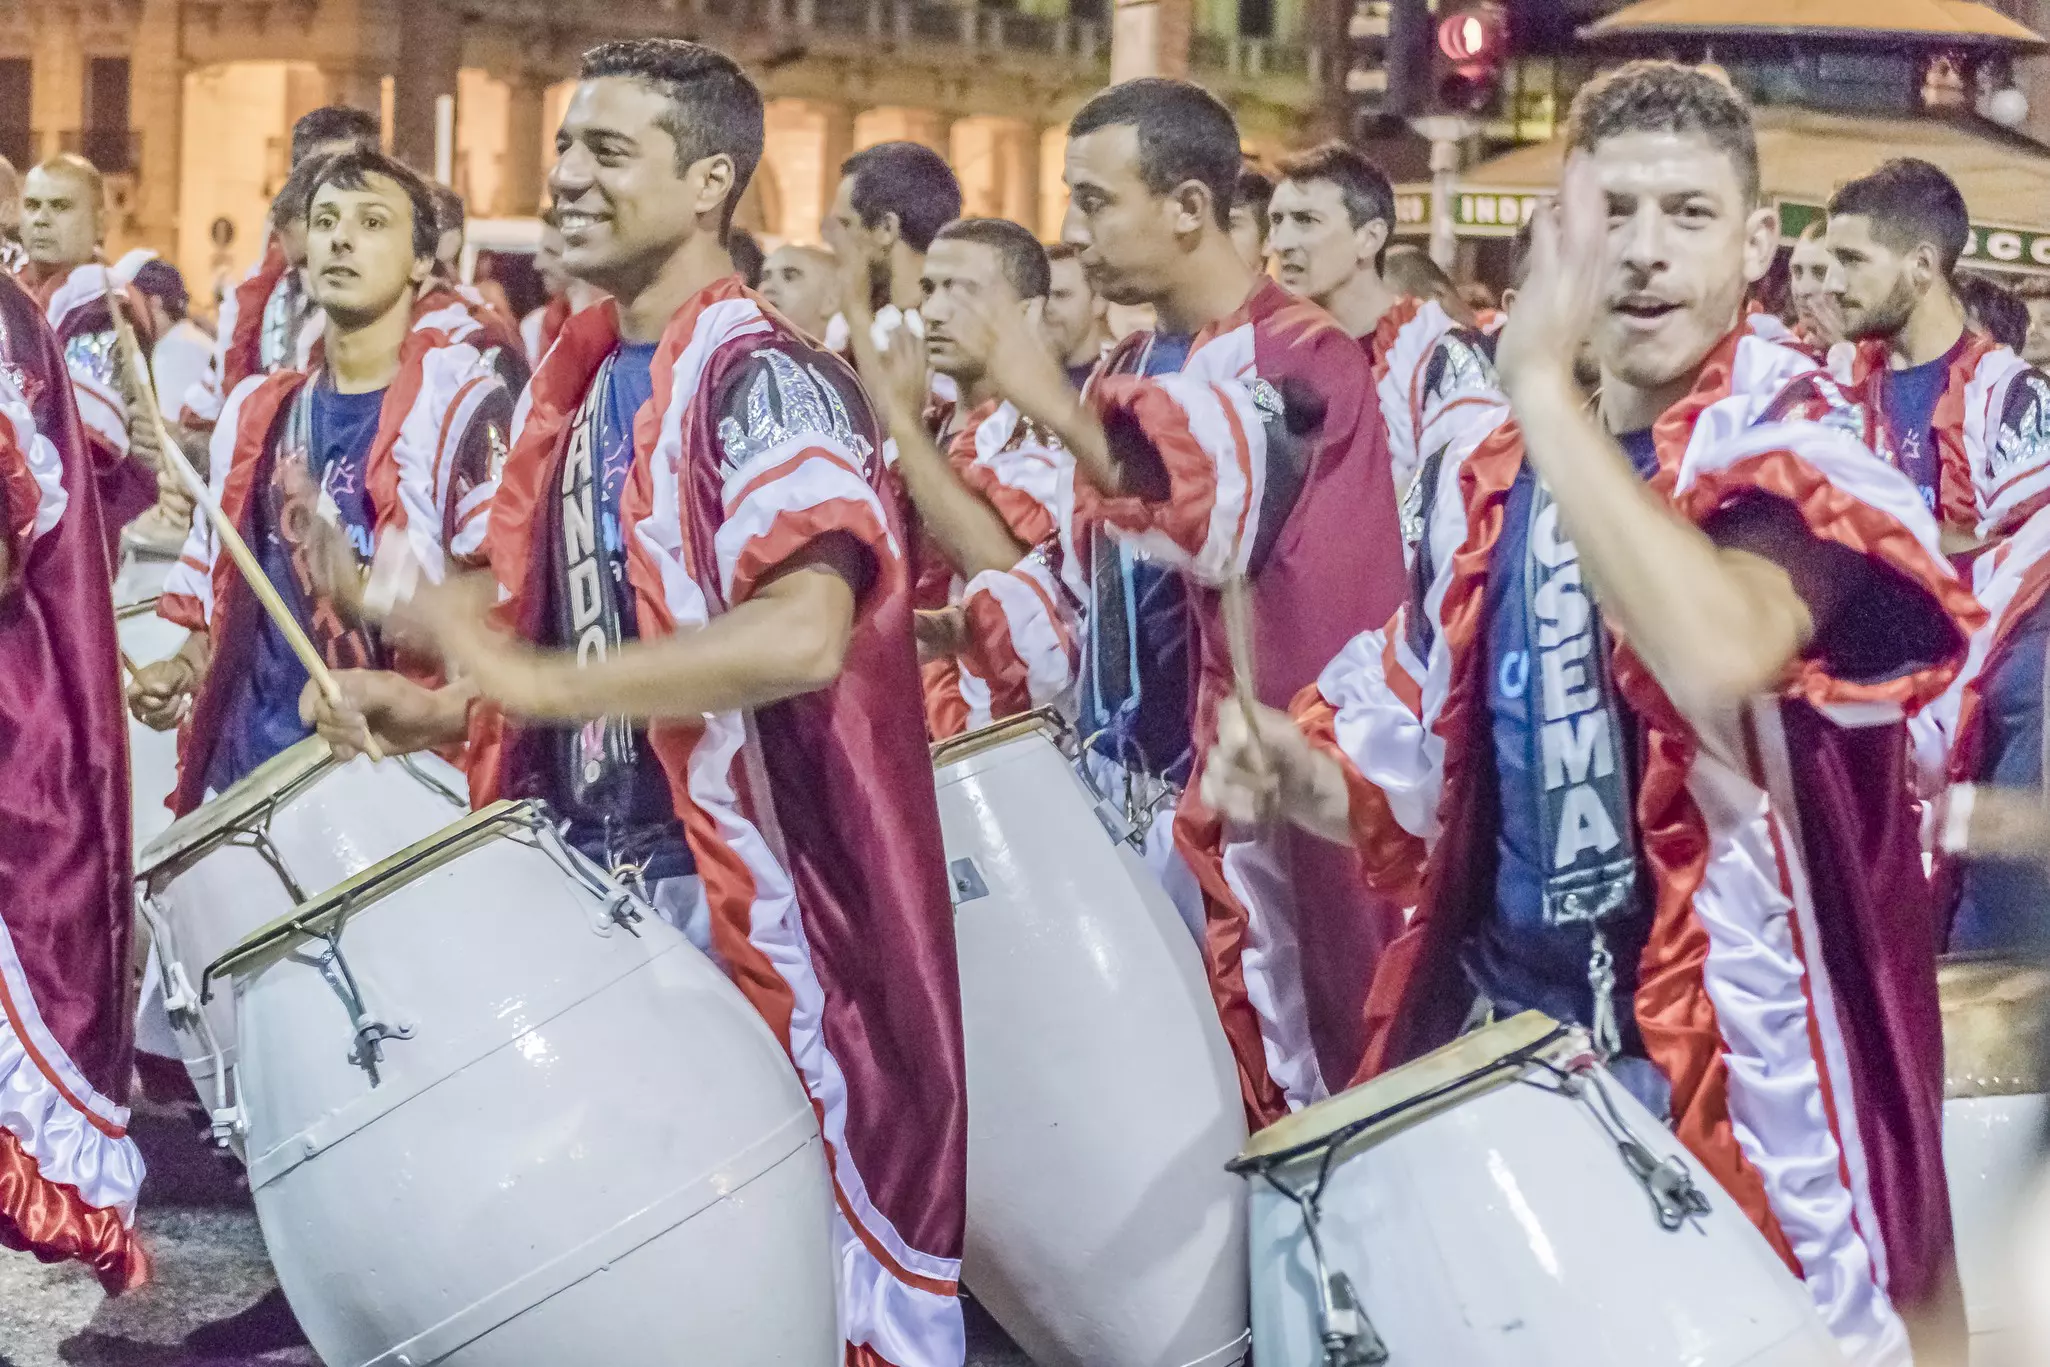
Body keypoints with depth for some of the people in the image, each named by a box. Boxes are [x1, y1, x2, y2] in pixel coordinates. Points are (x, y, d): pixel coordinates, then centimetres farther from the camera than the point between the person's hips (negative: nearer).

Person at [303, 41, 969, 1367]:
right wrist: (443, 714, 3)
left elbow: (804, 634, -29)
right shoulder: (585, 385, 12)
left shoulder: (767, 382, -14)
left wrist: (535, 684, -30)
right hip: (589, 889, 8)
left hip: (740, 899, -8)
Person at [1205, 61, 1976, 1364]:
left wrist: (1542, 386, -29)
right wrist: (1302, 773, -5)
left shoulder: (1802, 448, -11)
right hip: (1495, 1037, 6)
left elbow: (1719, 659, -34)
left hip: (1734, 1070, -6)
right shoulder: (1499, 473, 7)